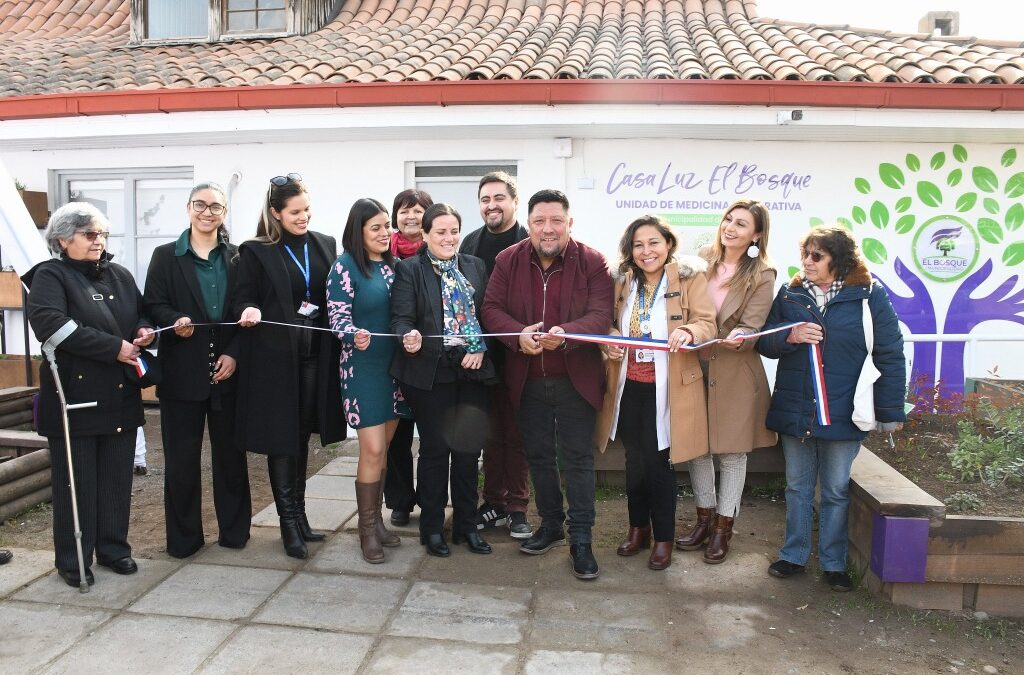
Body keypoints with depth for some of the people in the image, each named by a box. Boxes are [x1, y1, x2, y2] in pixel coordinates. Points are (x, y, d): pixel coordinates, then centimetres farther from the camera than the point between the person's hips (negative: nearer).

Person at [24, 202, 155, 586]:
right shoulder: (50, 276, -5)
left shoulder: (120, 276, 14)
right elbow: (51, 324, -21)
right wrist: (115, 347, -21)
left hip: (121, 396, 5)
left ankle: (113, 548, 26)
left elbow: (142, 313, 26)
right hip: (75, 397, -5)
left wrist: (144, 330, 1)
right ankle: (72, 560, 18)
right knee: (76, 481, 3)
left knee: (117, 478, 11)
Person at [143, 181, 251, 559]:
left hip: (228, 370, 1)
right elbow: (153, 305, -1)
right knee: (181, 457, 5)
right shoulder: (166, 256, 4)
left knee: (230, 453, 9)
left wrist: (234, 354, -8)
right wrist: (175, 321, -22)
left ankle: (234, 531, 22)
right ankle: (184, 538, 18)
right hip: (182, 371, -1)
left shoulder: (237, 258, 8)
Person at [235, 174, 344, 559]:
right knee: (281, 437, 2)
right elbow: (244, 298, -3)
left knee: (302, 435, 14)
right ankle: (288, 522, 13)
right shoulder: (255, 251, -3)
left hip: (315, 354, 4)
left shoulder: (325, 245, 9)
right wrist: (248, 311, -25)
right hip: (275, 356, -4)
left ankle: (299, 514, 27)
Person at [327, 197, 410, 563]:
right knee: (373, 449, -7)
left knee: (384, 447, 11)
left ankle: (375, 519, 25)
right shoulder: (345, 266, -7)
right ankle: (367, 530, 10)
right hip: (363, 366, -5)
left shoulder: (392, 265, 9)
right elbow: (338, 317, -13)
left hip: (394, 365, 6)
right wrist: (355, 336, -31)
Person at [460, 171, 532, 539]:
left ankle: (517, 507, 19)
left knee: (516, 433, 7)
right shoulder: (470, 243, 8)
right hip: (480, 352, 4)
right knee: (490, 432, 13)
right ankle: (494, 503, 25)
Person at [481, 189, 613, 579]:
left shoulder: (592, 263, -6)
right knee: (538, 456, 15)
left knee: (578, 458, 3)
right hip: (528, 381, 3)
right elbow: (491, 308, -2)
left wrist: (565, 333, -34)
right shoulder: (508, 261, 2)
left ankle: (581, 539, 14)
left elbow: (601, 315, -14)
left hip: (576, 379, -3)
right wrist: (519, 334, -22)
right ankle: (551, 526, 33)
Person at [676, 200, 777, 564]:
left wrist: (737, 339, -33)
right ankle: (704, 519, 31)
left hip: (735, 375, -4)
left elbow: (751, 329, -13)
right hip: (694, 367, 4)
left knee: (731, 452, 8)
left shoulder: (762, 276, -8)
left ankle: (723, 527, 24)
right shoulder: (703, 259, 3)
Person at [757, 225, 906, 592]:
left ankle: (833, 562, 26)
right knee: (797, 486, 15)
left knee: (836, 490, 11)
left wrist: (890, 411, -5)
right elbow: (764, 342, 5)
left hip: (842, 414, -2)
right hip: (794, 410, 3)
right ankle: (793, 555, 28)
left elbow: (890, 356, -4)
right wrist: (790, 335, -17)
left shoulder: (870, 296, -5)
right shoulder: (789, 294, 3)